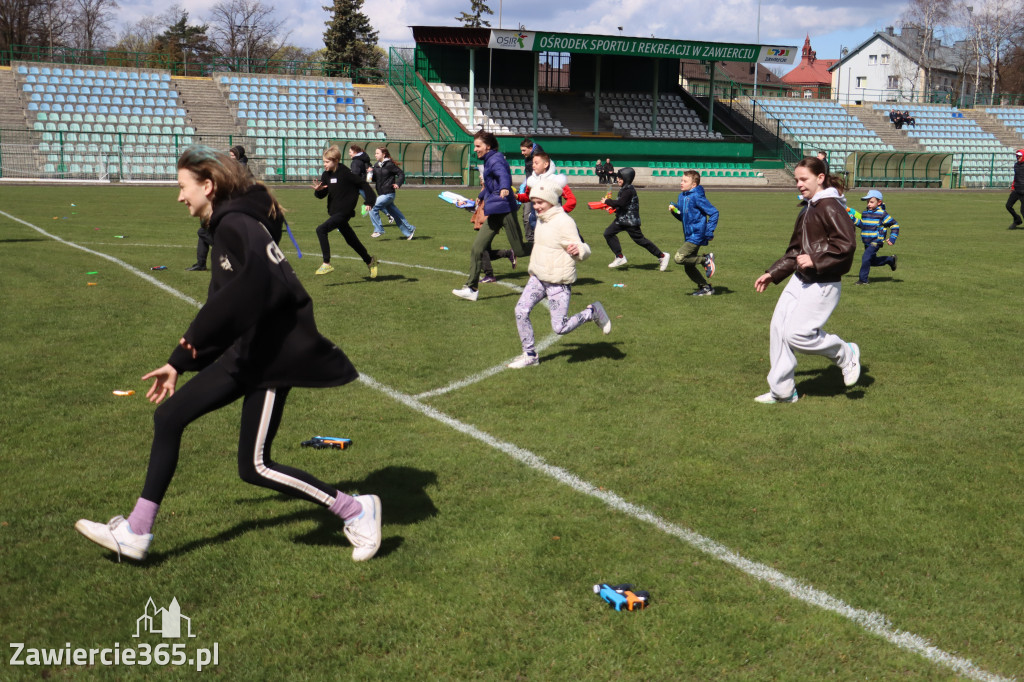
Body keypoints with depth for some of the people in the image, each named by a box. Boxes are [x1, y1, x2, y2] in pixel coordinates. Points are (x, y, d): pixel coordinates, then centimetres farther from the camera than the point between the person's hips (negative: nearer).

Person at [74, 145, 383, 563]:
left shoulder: (235, 225, -15)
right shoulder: (227, 227, 15)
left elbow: (256, 286, -33)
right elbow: (226, 307, 21)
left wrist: (198, 335, -25)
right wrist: (178, 363, 25)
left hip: (274, 355, -10)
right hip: (247, 350, 10)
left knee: (254, 467, -4)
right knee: (168, 417, 8)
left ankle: (355, 510, 9)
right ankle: (136, 533, 17)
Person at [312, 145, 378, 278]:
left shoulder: (346, 173, -15)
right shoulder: (326, 175, 6)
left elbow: (362, 184, -10)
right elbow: (322, 195, 8)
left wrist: (369, 201, -12)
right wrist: (318, 190, -15)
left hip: (344, 212, -8)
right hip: (334, 212, 8)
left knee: (321, 229, -21)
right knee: (351, 240, 18)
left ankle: (327, 264, -18)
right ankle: (369, 261, 37)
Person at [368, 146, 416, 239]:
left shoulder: (389, 164, -11)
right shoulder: (376, 165, 11)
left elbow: (401, 173, -9)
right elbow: (375, 178, 16)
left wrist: (398, 184, -22)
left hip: (388, 194, -8)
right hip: (381, 193, 8)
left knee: (372, 208, -13)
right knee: (394, 213, 14)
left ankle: (378, 230, -2)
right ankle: (409, 230, 24)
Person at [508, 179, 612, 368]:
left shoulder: (564, 222, -18)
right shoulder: (541, 220, 8)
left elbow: (583, 251, -19)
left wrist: (578, 250, -42)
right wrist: (533, 269, 30)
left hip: (559, 282, -8)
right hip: (538, 278, 8)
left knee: (560, 328, -7)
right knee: (521, 311, -5)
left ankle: (592, 312, 17)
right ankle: (530, 355, 10)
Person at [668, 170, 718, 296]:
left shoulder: (696, 197, -15)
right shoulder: (681, 196, 11)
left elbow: (714, 213, -15)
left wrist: (709, 232, -16)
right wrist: (674, 210, -1)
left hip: (697, 236, -9)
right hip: (689, 236, 9)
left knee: (679, 258, -20)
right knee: (688, 268, 11)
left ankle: (706, 259, -4)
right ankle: (705, 287, 23)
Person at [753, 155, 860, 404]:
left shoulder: (830, 207, -13)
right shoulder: (807, 211, 16)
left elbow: (846, 245, -22)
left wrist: (815, 260, -24)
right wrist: (772, 274, 21)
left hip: (822, 284, -10)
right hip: (800, 280, 10)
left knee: (796, 334, -13)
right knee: (779, 327, 4)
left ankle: (846, 354, 12)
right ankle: (782, 390, 13)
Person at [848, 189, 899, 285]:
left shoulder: (882, 214, -10)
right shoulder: (865, 213, 8)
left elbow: (894, 225, -4)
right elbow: (862, 224, 19)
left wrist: (892, 238, -9)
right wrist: (854, 219, 4)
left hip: (876, 242, -7)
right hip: (867, 243, 7)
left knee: (866, 258, -18)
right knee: (872, 261, 17)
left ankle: (863, 279, -10)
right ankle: (890, 260, 40)